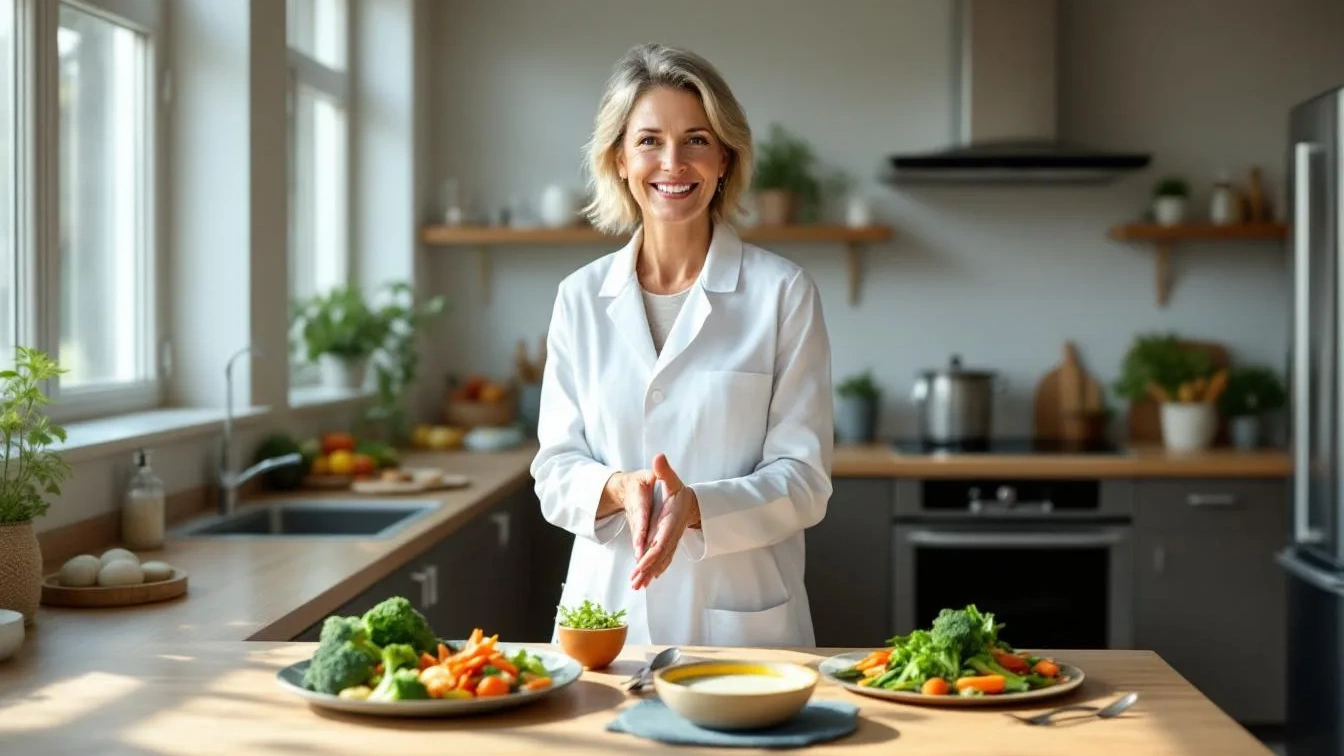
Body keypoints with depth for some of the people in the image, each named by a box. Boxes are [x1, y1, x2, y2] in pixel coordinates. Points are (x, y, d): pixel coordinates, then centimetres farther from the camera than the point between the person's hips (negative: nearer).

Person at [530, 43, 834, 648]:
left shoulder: (782, 292, -4)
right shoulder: (581, 297, 6)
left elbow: (804, 481, -5)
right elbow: (554, 472, 5)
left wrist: (696, 506, -23)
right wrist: (618, 488, -17)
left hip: (741, 621, -2)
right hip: (606, 613, 2)